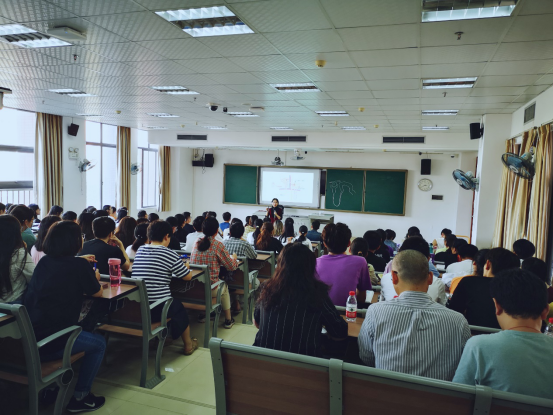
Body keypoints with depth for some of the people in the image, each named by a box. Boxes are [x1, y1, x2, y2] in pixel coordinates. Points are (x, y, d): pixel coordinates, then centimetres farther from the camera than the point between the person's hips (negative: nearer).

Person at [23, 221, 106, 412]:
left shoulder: (44, 261, 8)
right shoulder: (80, 265, -10)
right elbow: (97, 293, 6)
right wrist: (94, 279, 25)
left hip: (25, 339, 7)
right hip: (48, 342, -7)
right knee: (99, 343, 15)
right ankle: (80, 397, 19)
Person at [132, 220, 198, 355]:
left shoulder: (140, 250, 5)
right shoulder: (169, 254, -10)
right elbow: (188, 277, -1)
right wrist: (184, 266, 18)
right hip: (157, 309, -5)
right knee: (179, 307, 26)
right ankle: (188, 345, 39)